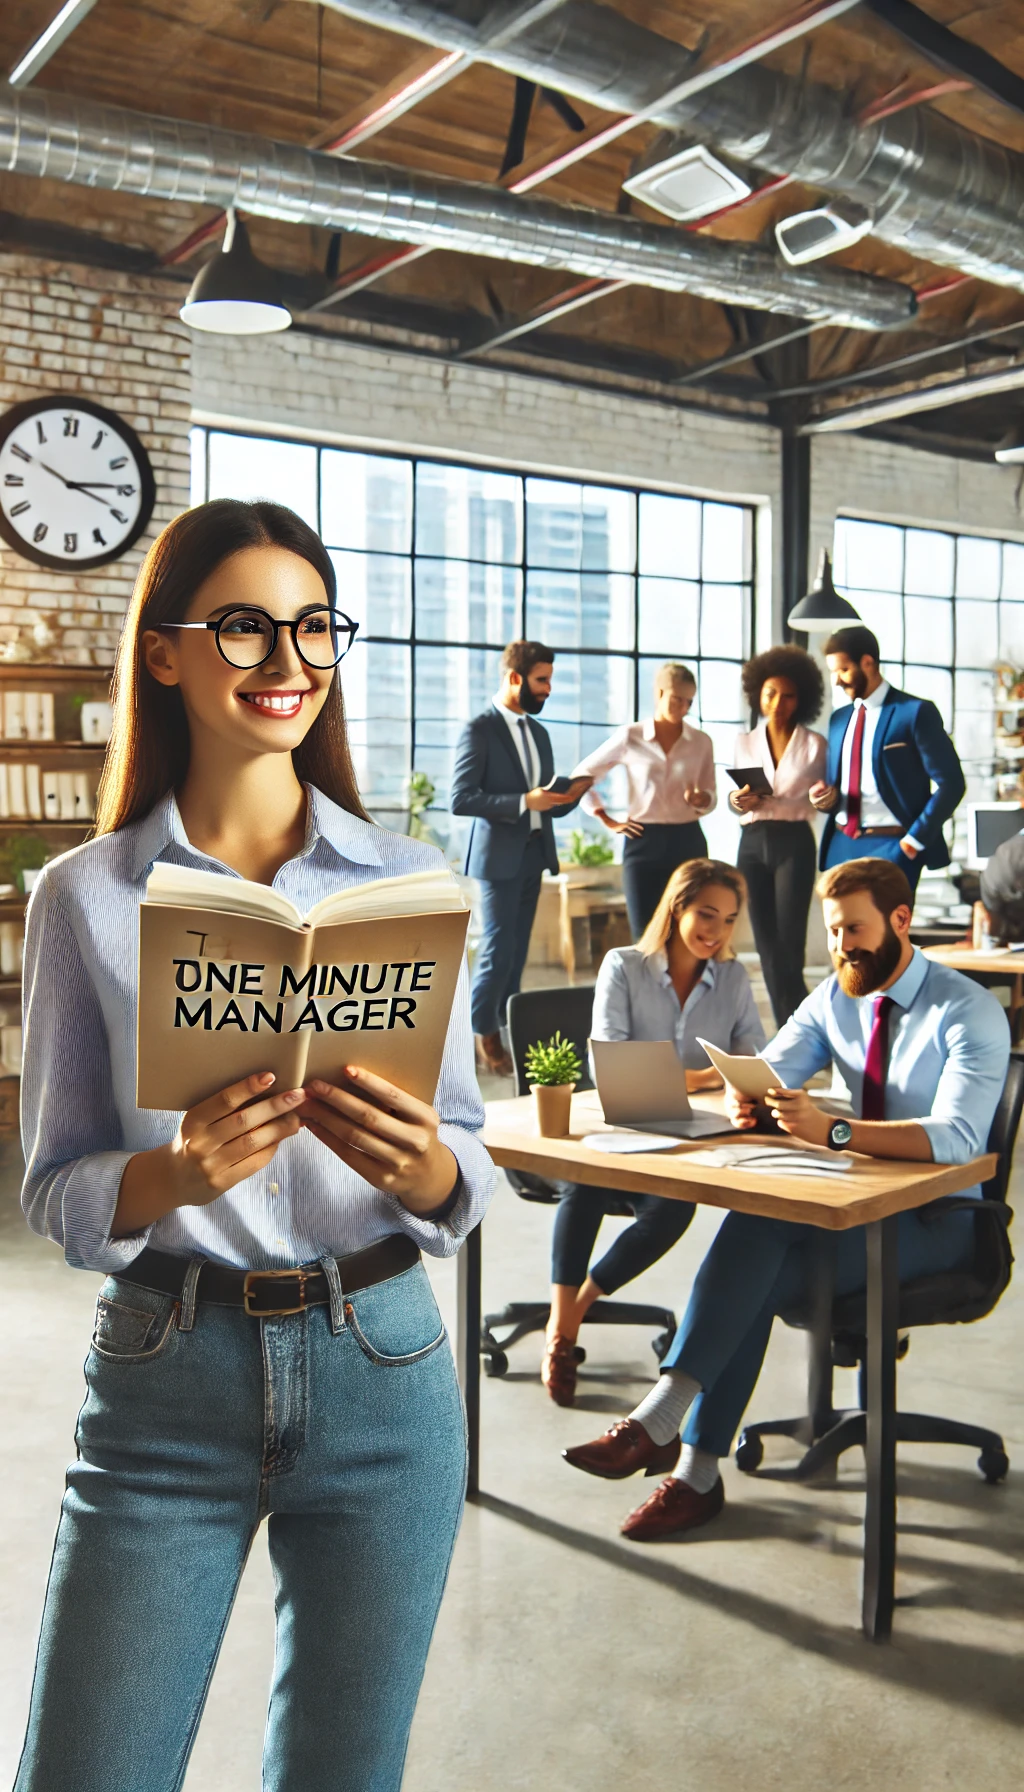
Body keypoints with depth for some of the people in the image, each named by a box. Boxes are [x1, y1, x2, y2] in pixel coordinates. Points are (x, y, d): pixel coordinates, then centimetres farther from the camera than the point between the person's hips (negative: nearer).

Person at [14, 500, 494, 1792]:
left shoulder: (411, 881, 0)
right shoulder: (87, 895, -3)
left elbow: (468, 1173, 4)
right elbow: (56, 1190, -1)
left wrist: (421, 1164, -19)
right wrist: (178, 1171, -22)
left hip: (379, 1368, 1)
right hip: (164, 1382, -1)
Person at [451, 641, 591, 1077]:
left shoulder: (538, 732, 15)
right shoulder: (478, 730, -8)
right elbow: (461, 799, -16)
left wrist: (569, 795, -4)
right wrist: (523, 802, -22)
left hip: (534, 853, 7)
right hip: (498, 856, -7)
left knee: (517, 953, 9)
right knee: (498, 950, -6)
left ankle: (509, 1030, 15)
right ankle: (482, 1036, 10)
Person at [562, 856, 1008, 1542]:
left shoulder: (970, 1014, -13)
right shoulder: (835, 998, 9)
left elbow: (955, 1137, -27)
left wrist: (832, 1130, -40)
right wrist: (745, 1098, -22)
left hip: (936, 1219, -6)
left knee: (756, 1227, -30)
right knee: (750, 1281, -26)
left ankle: (659, 1420, -30)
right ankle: (696, 1472, -22)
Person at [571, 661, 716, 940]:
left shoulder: (701, 742, 4)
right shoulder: (630, 736, -1)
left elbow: (710, 799, 10)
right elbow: (582, 775, 6)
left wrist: (701, 799, -14)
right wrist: (607, 820, 2)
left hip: (688, 841, 2)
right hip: (644, 841, -2)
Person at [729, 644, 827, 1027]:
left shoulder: (815, 744, 3)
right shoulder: (744, 744, 10)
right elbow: (734, 803, 14)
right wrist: (737, 801, -9)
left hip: (794, 843, -3)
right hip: (752, 843, 3)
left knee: (788, 943, -8)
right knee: (766, 943, 4)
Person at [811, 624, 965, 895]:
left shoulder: (916, 712, -5)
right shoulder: (839, 718, 15)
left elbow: (950, 784, -8)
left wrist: (915, 840, -13)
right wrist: (827, 797, -1)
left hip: (892, 845, -6)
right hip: (841, 843, 6)